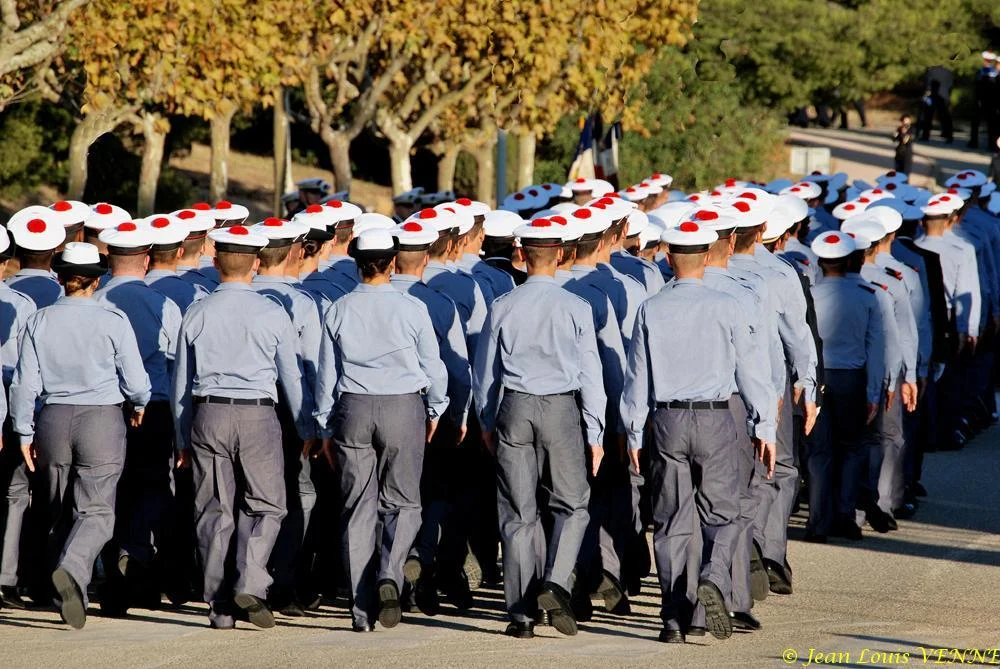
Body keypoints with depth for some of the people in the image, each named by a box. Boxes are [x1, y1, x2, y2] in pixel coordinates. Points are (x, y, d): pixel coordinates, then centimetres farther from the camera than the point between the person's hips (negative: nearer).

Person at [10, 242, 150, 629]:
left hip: (53, 421, 3)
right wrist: (138, 405, 17)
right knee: (96, 510, -4)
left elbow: (24, 384, 0)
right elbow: (136, 381, -5)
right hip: (101, 420, -3)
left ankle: (69, 596, 18)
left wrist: (24, 433, 9)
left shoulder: (39, 322, 0)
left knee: (59, 513, 15)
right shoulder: (113, 322, -8)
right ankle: (70, 569, -31)